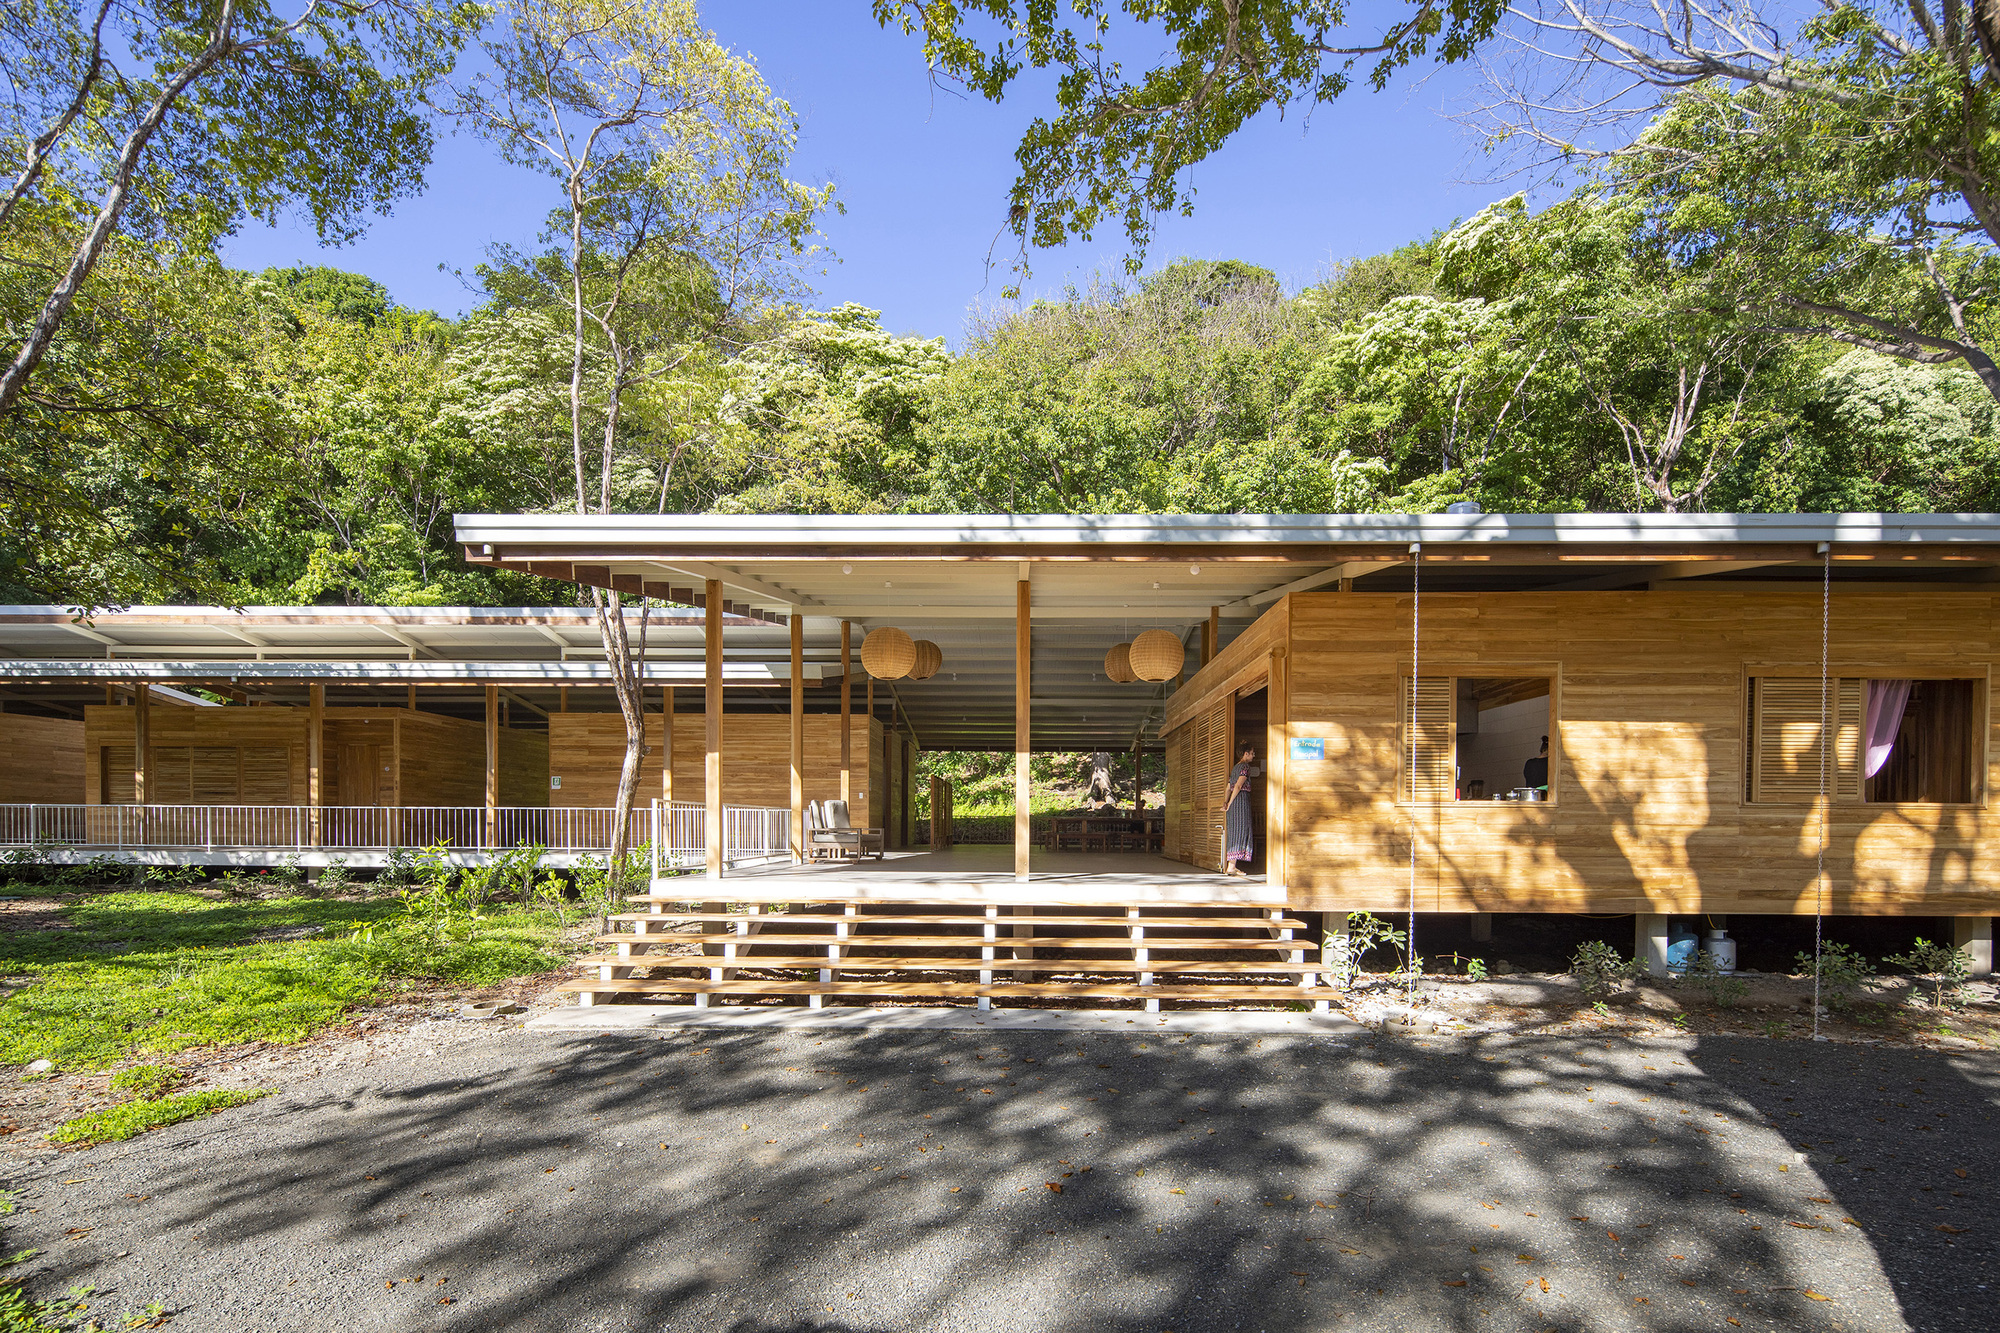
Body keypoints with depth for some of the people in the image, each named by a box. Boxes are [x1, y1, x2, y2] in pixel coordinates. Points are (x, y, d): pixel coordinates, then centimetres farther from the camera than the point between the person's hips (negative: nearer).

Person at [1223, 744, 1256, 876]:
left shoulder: (1235, 767, 21)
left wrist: (1226, 802, 6)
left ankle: (1230, 866, 8)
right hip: (1242, 799, -9)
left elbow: (1229, 787, 14)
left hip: (1233, 801, 9)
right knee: (1240, 832, -8)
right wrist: (1230, 803, -11)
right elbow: (1238, 786, -15)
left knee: (1234, 833, 9)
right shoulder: (1245, 766, -8)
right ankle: (1231, 867, -11)